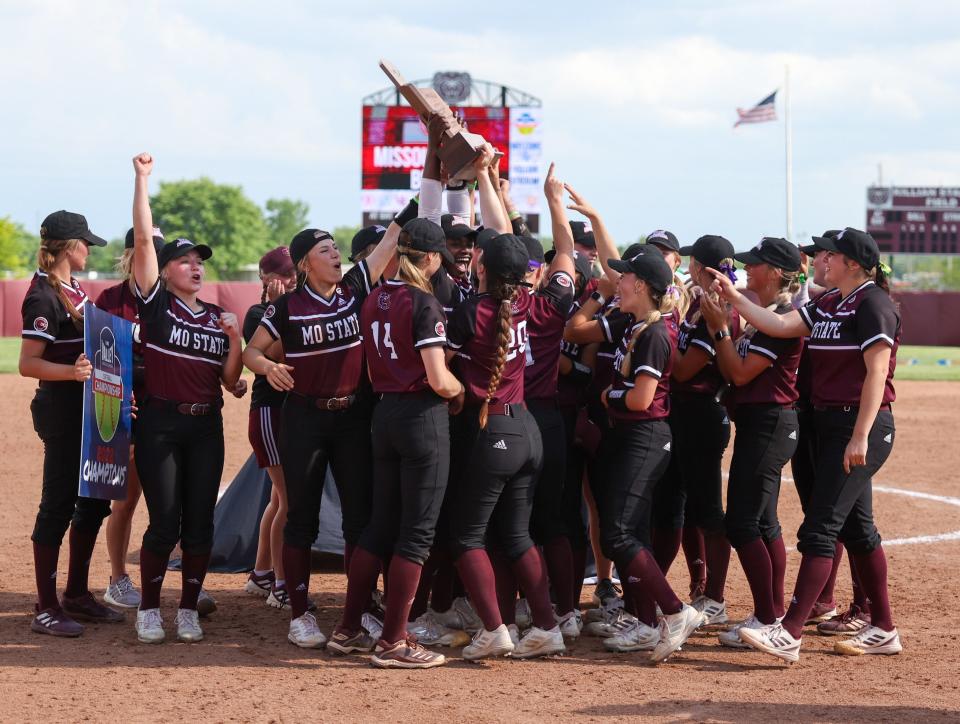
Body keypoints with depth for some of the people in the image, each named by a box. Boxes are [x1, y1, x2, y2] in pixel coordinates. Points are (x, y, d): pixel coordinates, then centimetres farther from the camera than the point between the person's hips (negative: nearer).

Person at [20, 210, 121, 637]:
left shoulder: (73, 289, 12)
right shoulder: (43, 297, -16)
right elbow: (28, 364, -22)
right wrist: (71, 370, -36)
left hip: (87, 409, 9)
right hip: (61, 412, -9)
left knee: (94, 502, 14)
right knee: (58, 506, -6)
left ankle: (76, 595, 24)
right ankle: (46, 609, -1)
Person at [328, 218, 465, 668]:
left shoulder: (374, 301, 8)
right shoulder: (424, 303, -14)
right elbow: (439, 380, -18)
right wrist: (460, 390, 1)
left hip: (385, 412, 8)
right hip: (424, 415, -8)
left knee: (380, 525, 16)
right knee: (417, 531, -1)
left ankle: (348, 630, 18)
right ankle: (392, 642, -1)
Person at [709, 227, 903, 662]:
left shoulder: (872, 303, -13)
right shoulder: (828, 303, 15)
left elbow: (877, 372, -18)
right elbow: (781, 325, 6)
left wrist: (861, 436, -23)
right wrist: (734, 298, 1)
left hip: (863, 426, -10)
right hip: (830, 424, 10)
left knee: (820, 527, -12)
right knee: (855, 526, 13)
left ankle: (789, 634, -15)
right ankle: (883, 630, 20)